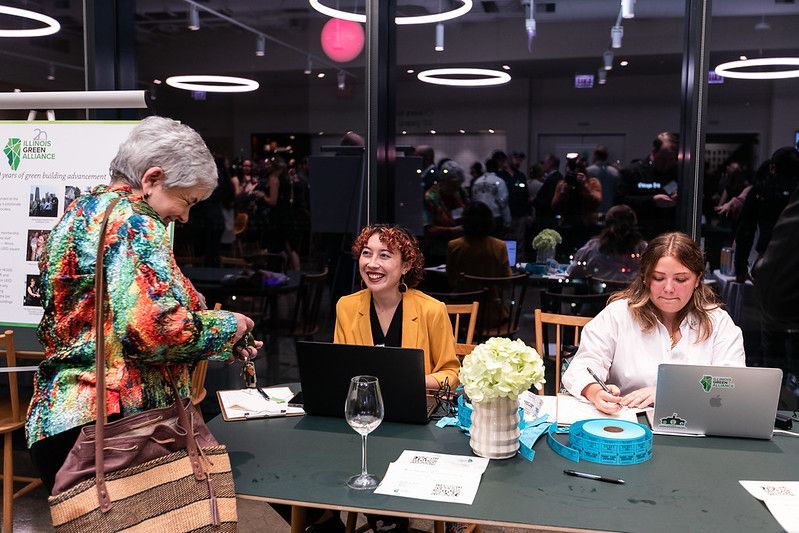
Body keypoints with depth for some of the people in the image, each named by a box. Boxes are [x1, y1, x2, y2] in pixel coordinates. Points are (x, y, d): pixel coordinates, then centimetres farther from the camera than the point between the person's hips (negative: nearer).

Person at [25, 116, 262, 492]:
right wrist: (227, 326, -9)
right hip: (114, 422, -10)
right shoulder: (134, 224, -15)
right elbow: (154, 329, -28)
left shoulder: (83, 211, 17)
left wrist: (222, 345, 16)